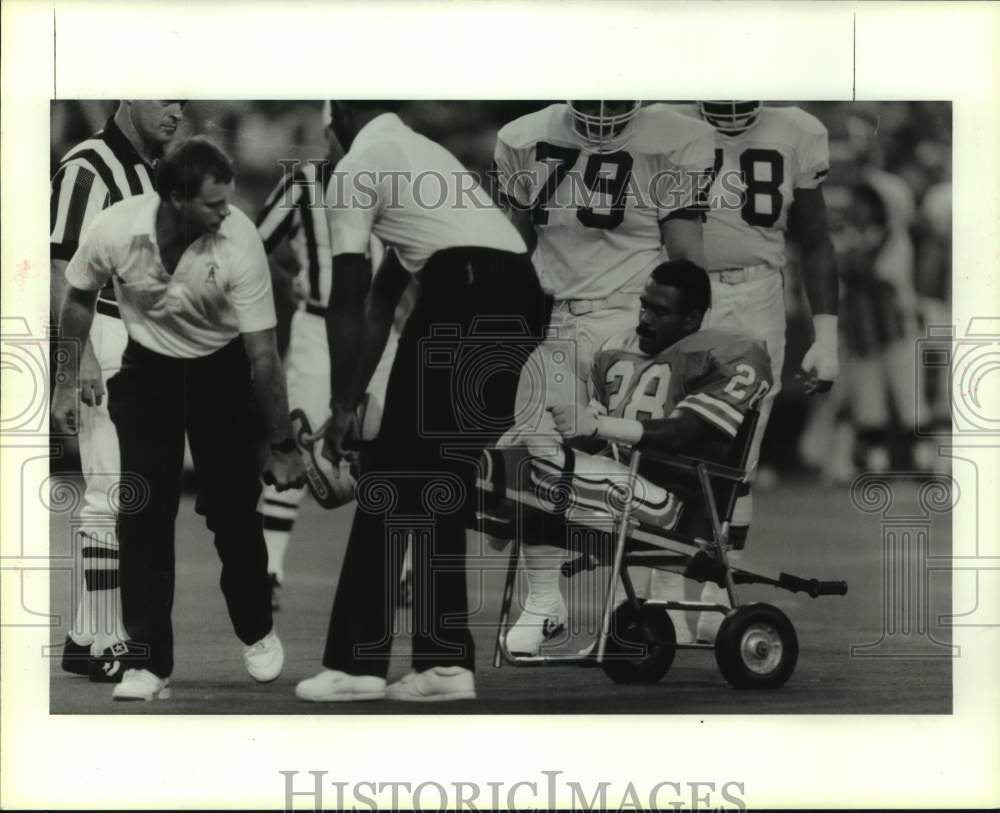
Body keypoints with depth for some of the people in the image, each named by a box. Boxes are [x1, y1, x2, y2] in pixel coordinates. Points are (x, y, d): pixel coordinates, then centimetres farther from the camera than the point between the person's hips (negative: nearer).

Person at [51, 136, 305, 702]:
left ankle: (258, 631, 23)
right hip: (147, 366, 1)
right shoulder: (115, 231, -26)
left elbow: (264, 355, -23)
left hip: (222, 368, -1)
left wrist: (283, 447, -19)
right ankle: (149, 664, -1)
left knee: (233, 507, -4)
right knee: (144, 515, -7)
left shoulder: (240, 242, -29)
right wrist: (69, 383, 2)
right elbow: (80, 301, -3)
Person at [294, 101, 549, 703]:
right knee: (447, 479, 16)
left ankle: (357, 663, 1)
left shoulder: (356, 169, 4)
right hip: (522, 294, 8)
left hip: (463, 295, -8)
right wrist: (357, 395, 36)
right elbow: (381, 299, 34)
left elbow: (347, 303, 4)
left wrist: (344, 407, 12)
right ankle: (447, 662, 15)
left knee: (391, 480, 0)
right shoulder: (420, 154, 30)